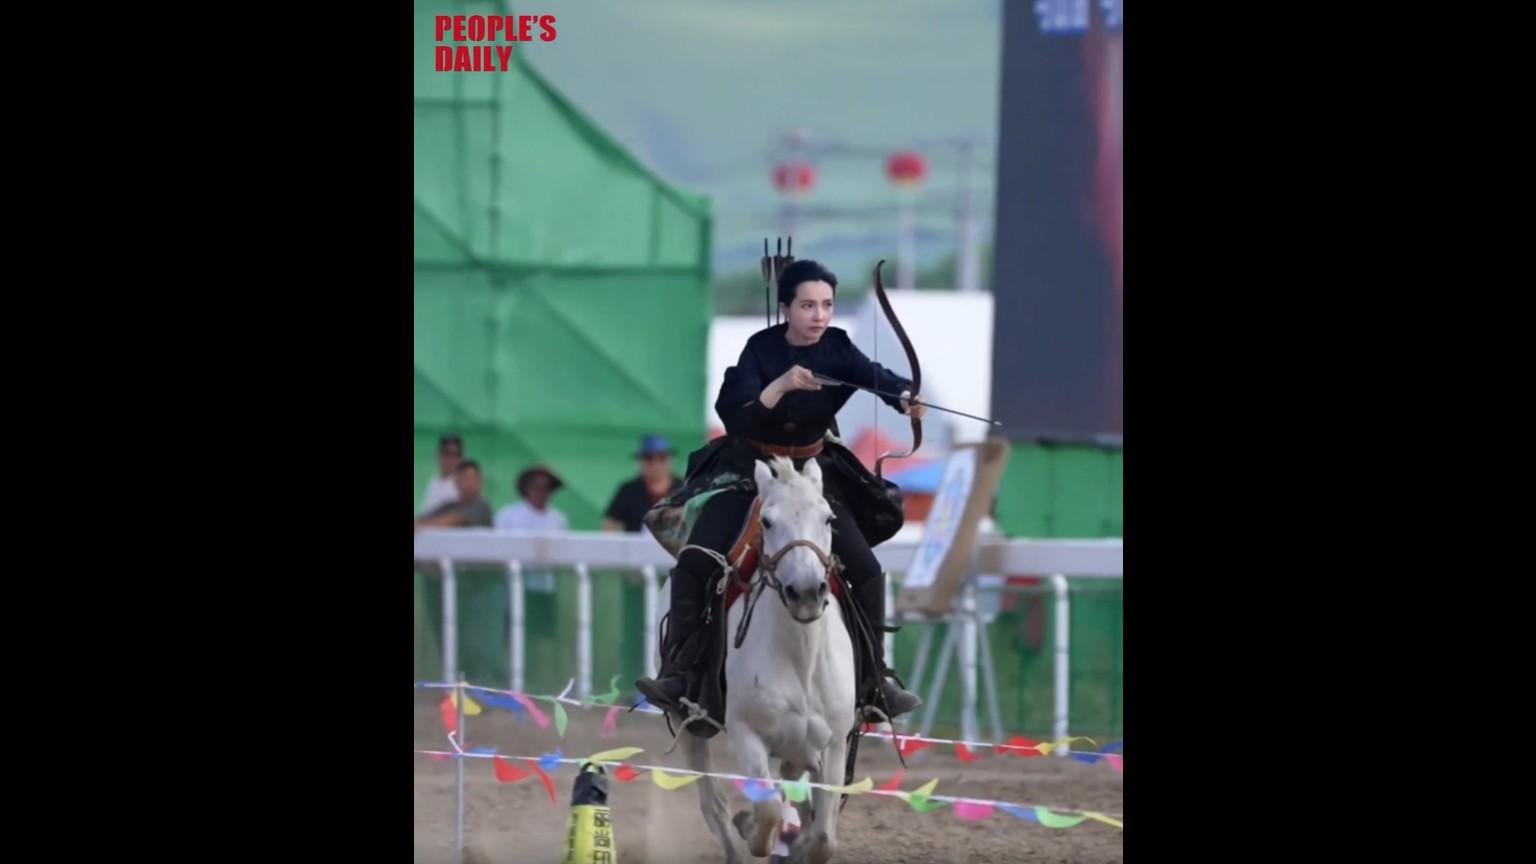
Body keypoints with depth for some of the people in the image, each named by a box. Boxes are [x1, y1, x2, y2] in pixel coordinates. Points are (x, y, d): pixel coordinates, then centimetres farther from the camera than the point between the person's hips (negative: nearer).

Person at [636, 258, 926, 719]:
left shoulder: (837, 350, -11)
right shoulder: (762, 349, -14)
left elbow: (876, 376, -31)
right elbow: (732, 414, -25)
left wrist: (905, 395, -52)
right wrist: (780, 386, -40)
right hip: (747, 471, -2)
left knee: (865, 571, -5)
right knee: (694, 563, -17)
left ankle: (877, 678, 9)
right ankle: (679, 674, -14)